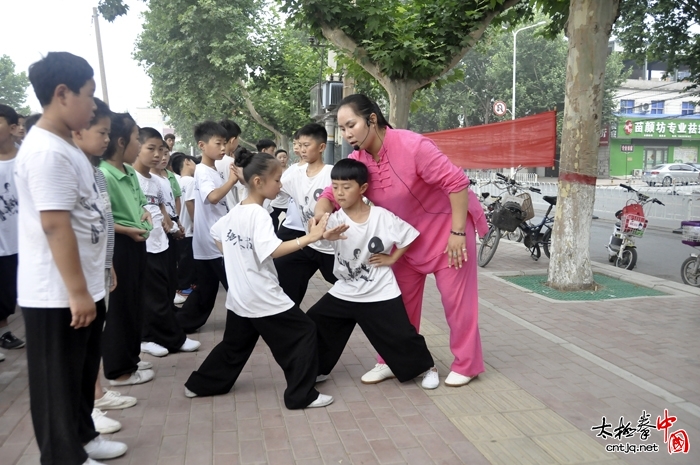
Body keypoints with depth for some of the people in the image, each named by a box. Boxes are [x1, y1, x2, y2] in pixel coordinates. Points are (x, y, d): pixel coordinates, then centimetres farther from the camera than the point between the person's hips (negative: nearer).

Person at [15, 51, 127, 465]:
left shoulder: (65, 146, 12)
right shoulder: (46, 151, -20)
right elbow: (55, 225, -25)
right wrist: (76, 292, -23)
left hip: (84, 287, 10)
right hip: (57, 295, -10)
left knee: (84, 372, 22)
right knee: (59, 381, 6)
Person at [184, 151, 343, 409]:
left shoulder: (234, 212, 8)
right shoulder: (259, 215, -19)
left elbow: (216, 236, 23)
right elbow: (272, 251, -31)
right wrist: (309, 238, -34)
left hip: (239, 296, 9)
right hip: (263, 298, -9)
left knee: (234, 345, 23)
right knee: (303, 334, -1)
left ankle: (200, 385, 32)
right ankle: (301, 396, 2)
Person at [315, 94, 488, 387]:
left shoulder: (411, 145, -29)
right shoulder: (357, 161, -10)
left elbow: (457, 182, -28)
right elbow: (332, 194, -6)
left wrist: (457, 232, -26)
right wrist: (321, 214, -30)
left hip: (447, 227, -6)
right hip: (406, 236, 6)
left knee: (457, 297, 2)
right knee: (400, 301, 12)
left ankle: (466, 365, 18)